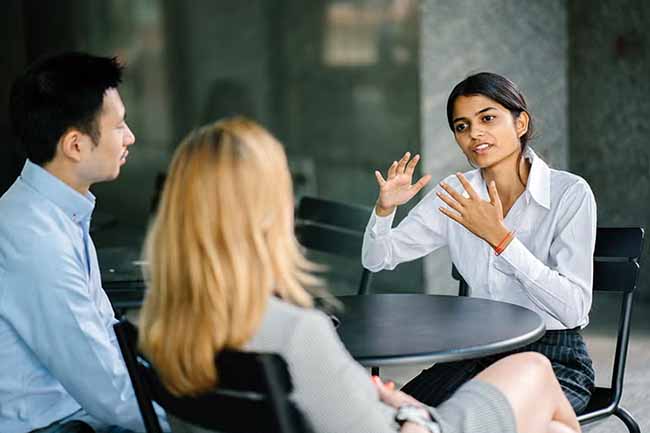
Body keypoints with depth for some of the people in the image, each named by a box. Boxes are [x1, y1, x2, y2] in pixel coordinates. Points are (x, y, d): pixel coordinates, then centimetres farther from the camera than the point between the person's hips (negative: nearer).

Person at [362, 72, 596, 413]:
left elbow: (574, 308, -20)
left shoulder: (570, 193, -13)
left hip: (555, 360, -4)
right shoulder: (456, 194, 2)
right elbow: (376, 259, 8)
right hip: (479, 352, 4)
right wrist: (385, 207, -13)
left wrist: (499, 237, -25)